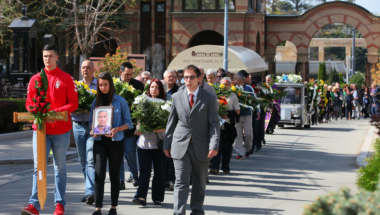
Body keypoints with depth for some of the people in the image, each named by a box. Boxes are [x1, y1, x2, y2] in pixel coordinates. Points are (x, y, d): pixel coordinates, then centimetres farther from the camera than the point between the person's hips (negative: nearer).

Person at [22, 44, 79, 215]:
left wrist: (56, 112, -16)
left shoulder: (66, 78, 1)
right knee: (38, 167, -5)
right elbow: (29, 103, 10)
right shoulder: (35, 79, 8)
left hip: (61, 130, -1)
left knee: (60, 168, 7)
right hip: (40, 128, 1)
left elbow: (73, 103, -2)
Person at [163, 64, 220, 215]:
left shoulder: (209, 98, 0)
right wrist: (167, 144, 9)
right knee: (181, 182, -7)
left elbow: (214, 124, -3)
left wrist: (214, 145, -15)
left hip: (201, 147, 0)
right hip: (181, 146, 0)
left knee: (200, 182, 11)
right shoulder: (177, 97, 7)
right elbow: (171, 123, 11)